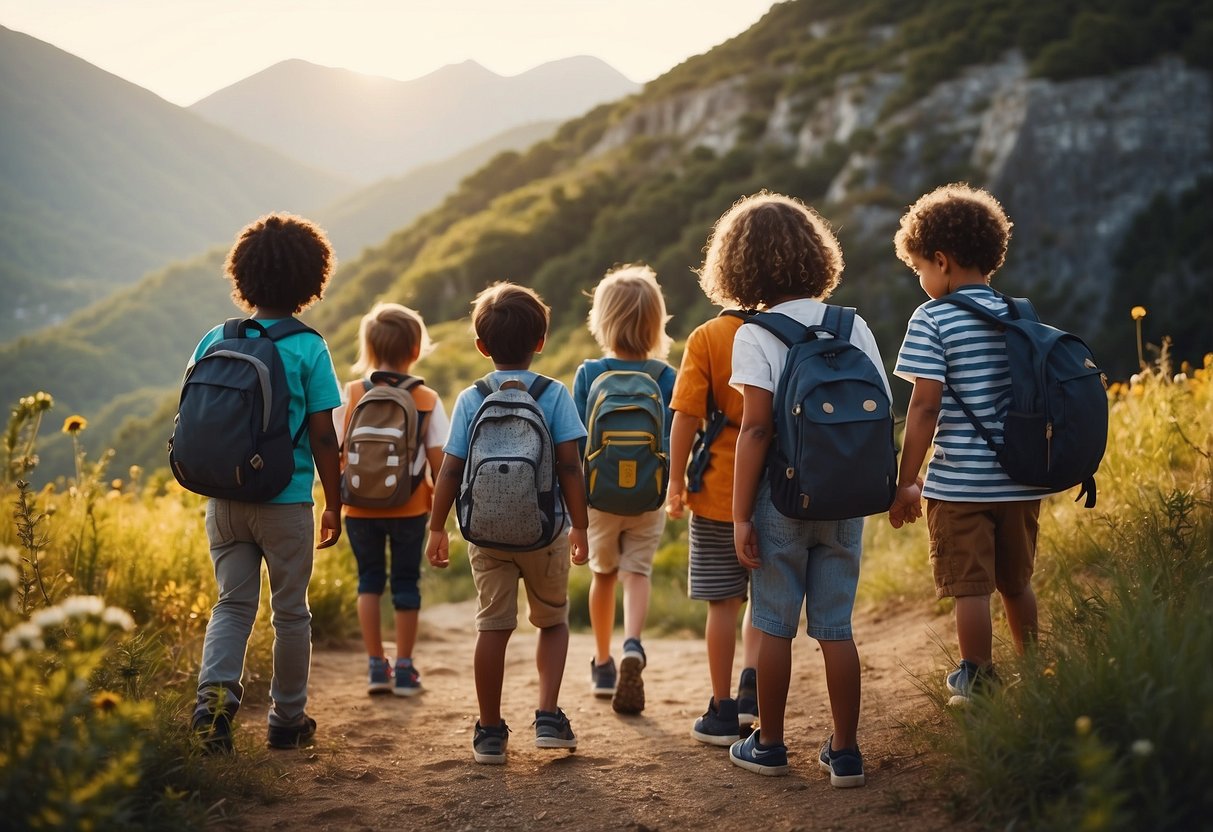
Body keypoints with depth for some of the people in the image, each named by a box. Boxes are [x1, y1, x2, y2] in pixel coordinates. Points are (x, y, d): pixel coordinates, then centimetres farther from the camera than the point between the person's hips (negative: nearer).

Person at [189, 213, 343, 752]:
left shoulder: (214, 341, 2)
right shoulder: (308, 349, -10)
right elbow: (322, 437, -9)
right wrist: (335, 505, 1)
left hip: (224, 500, 3)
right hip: (285, 501, -3)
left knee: (233, 605, 12)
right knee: (290, 612, 11)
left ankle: (214, 693, -10)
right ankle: (287, 719, 22)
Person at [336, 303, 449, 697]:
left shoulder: (351, 394, -5)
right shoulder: (427, 400, -6)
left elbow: (336, 453, -5)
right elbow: (437, 458, -7)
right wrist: (439, 494, 7)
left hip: (361, 506, 1)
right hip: (410, 508, -1)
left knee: (370, 578, 14)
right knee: (406, 581, 10)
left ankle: (376, 666, 14)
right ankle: (403, 669, 14)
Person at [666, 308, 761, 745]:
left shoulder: (707, 337, -7)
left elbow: (687, 415, -11)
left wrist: (676, 483, -3)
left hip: (720, 492, -2)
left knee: (723, 603, 6)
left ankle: (723, 714, 13)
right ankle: (751, 687, 3)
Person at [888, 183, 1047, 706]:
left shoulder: (932, 320, -10)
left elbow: (925, 407, -14)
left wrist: (907, 481, -9)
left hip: (959, 482, -6)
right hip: (1020, 479, 6)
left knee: (970, 588, 3)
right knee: (1016, 584, 19)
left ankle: (977, 685, 10)